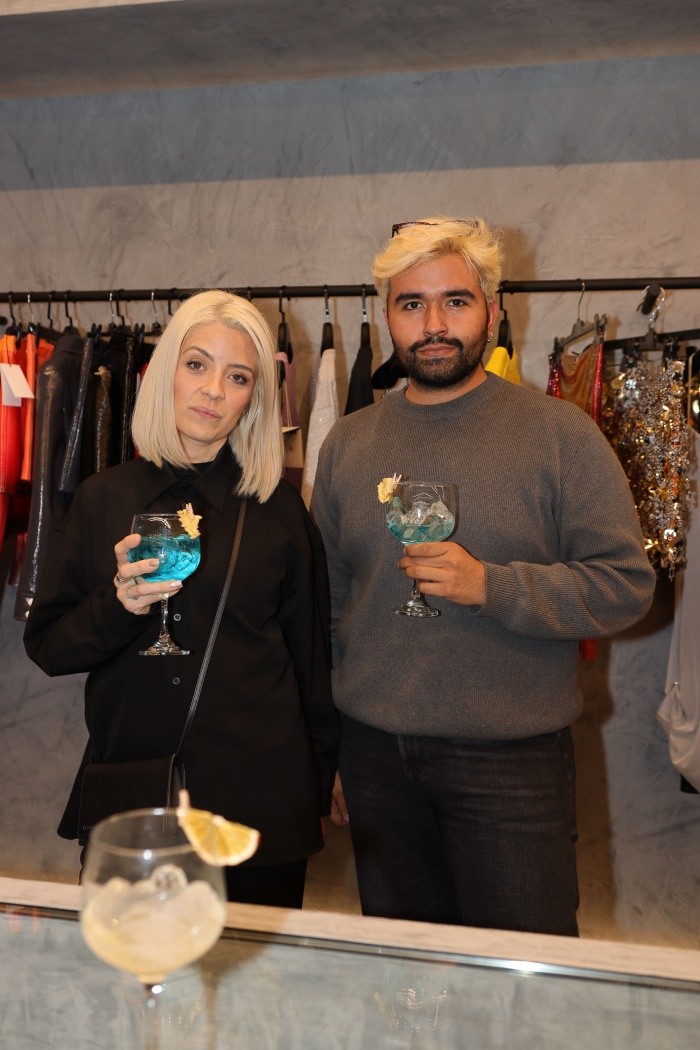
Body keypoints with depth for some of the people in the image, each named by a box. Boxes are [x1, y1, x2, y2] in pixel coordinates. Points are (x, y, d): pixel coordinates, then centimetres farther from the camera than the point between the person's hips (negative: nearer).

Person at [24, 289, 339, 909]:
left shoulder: (280, 508, -3)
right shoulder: (104, 499, 1)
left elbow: (311, 658, 4)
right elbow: (46, 647, 3)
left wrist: (317, 788, 8)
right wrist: (119, 605, -16)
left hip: (257, 798, -1)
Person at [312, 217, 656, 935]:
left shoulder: (557, 432, -5)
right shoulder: (348, 440, 6)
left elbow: (626, 585, -7)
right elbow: (325, 594, 11)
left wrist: (491, 586, -21)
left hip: (512, 757, -3)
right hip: (374, 750, 4)